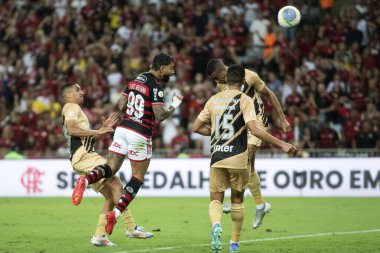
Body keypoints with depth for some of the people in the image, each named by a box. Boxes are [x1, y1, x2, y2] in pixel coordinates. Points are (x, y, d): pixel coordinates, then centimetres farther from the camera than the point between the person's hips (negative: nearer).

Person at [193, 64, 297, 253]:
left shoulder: (213, 100, 7)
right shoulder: (244, 100, -6)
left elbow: (196, 128, 10)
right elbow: (254, 129, -18)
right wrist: (281, 144, -16)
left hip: (217, 157, 2)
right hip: (238, 157, -2)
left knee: (216, 199, 5)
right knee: (237, 199, 15)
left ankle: (216, 224, -28)